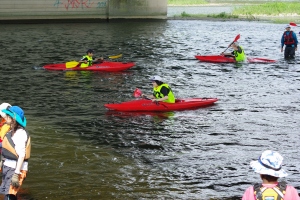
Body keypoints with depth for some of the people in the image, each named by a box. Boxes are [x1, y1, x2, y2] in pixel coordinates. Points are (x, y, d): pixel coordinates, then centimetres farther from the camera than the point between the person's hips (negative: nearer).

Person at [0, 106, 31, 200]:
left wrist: (17, 174, -24)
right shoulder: (12, 131, 12)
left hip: (15, 168, -9)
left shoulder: (20, 133, -15)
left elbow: (21, 155, -20)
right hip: (9, 167, 9)